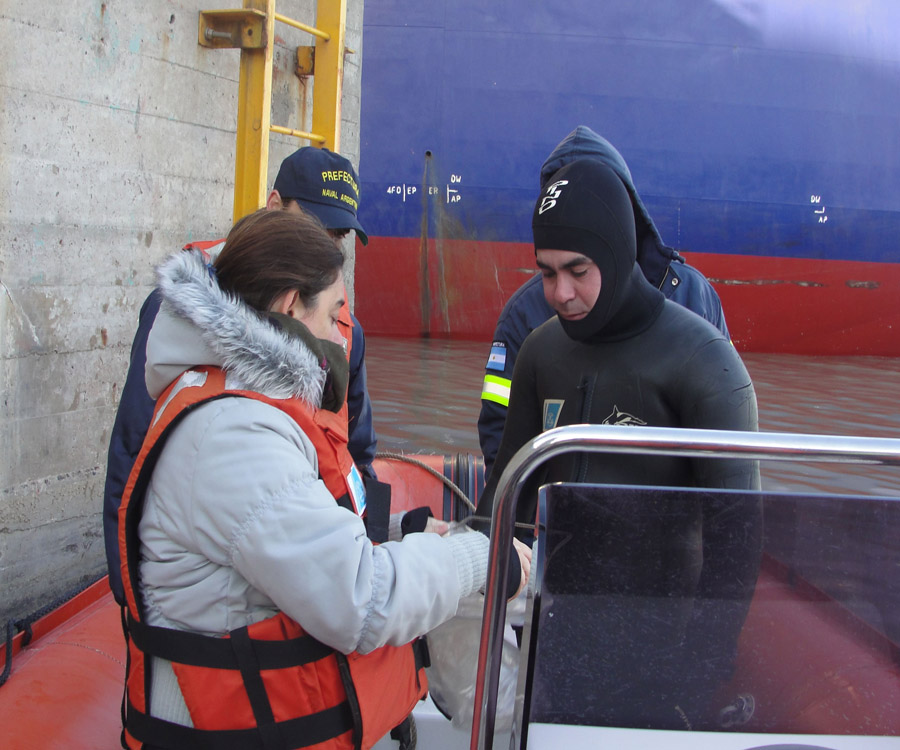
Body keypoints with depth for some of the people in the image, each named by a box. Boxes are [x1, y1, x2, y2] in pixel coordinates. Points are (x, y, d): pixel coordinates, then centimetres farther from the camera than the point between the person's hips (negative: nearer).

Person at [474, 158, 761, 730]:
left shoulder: (703, 360, -14)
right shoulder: (542, 349, 4)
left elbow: (736, 528, -15)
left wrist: (710, 659, -16)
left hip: (655, 634, -5)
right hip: (556, 614, 5)